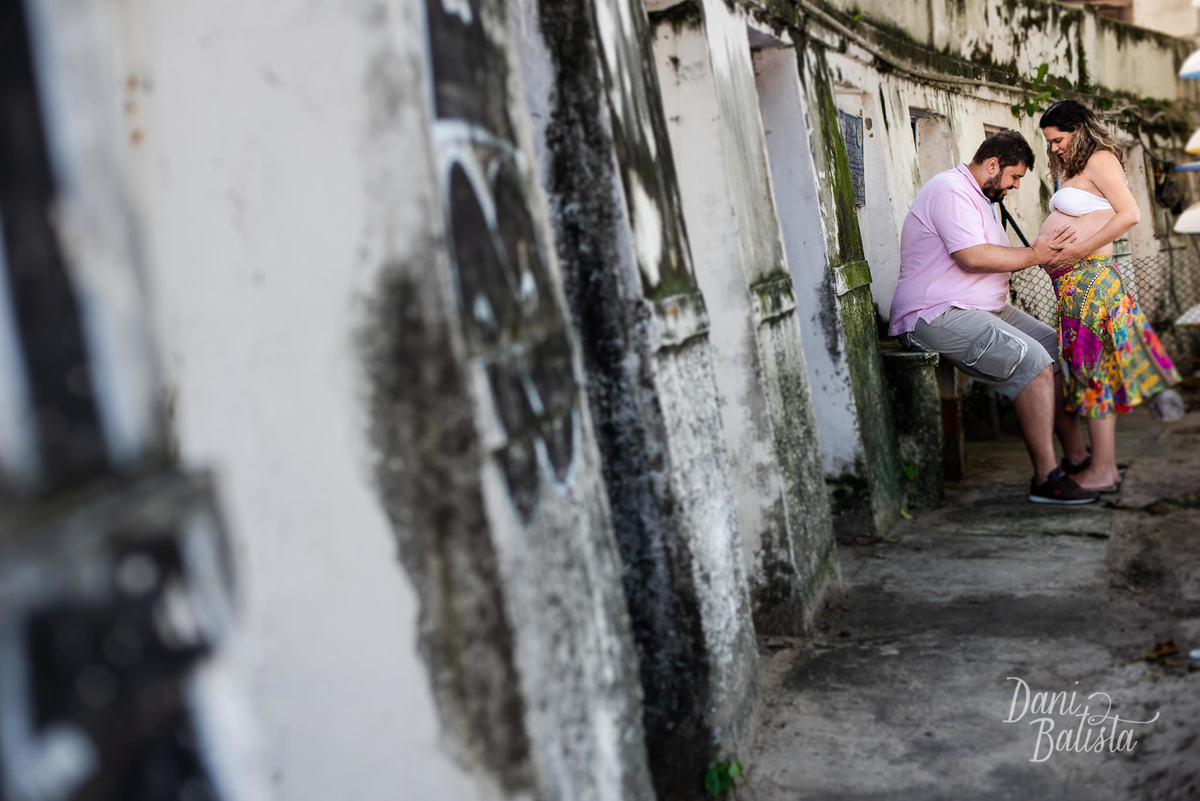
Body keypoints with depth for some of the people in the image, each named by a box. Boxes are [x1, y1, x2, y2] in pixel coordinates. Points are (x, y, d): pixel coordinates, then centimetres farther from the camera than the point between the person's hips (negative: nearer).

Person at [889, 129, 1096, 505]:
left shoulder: (979, 197, 23)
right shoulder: (951, 189, -13)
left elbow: (993, 260, 23)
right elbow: (973, 256, -24)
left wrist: (1041, 251, 8)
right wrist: (1033, 255, -14)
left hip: (986, 310, 12)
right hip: (938, 316, -12)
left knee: (1058, 349, 7)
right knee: (1032, 360, -25)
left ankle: (1077, 455, 11)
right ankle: (1045, 479, -21)